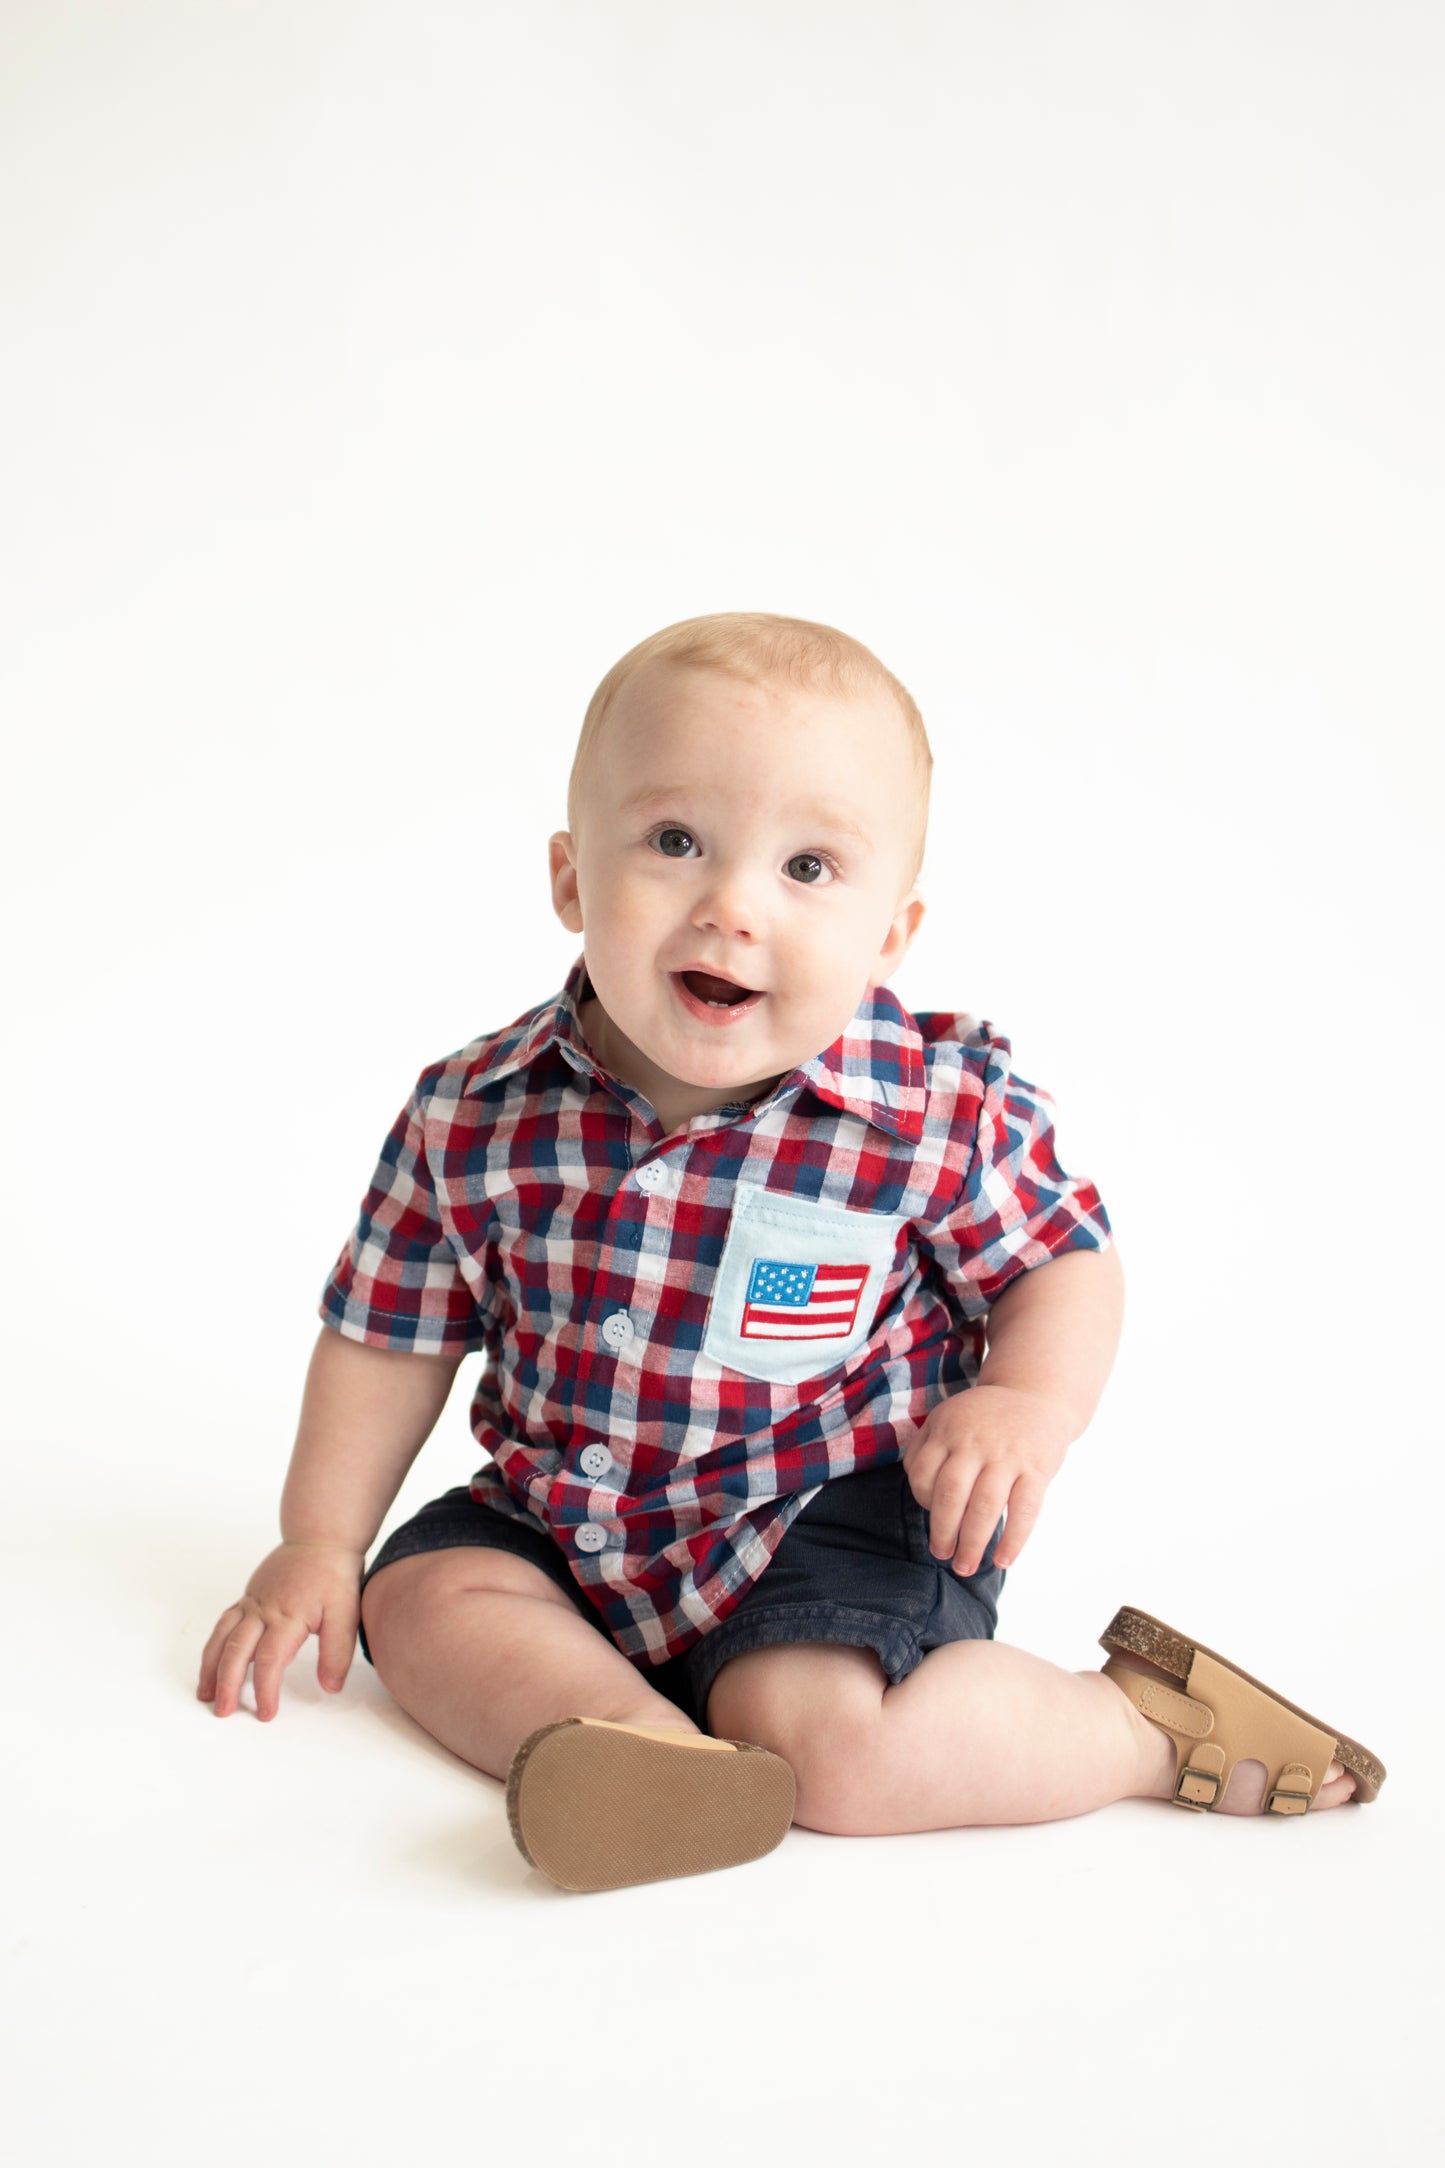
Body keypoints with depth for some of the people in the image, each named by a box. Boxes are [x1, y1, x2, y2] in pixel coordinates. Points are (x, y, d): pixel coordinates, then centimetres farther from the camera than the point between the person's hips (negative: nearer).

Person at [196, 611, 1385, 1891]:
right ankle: (665, 1765, -29)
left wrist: (1030, 1405, -21)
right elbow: (390, 1332, 1)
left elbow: (1067, 1264, -1)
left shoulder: (941, 1112, -18)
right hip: (567, 1514, 5)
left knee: (829, 1744, -25)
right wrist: (320, 1544, 2)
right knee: (419, 1595, -13)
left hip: (835, 1512, -5)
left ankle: (1150, 1727, -4)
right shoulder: (476, 1119, -12)